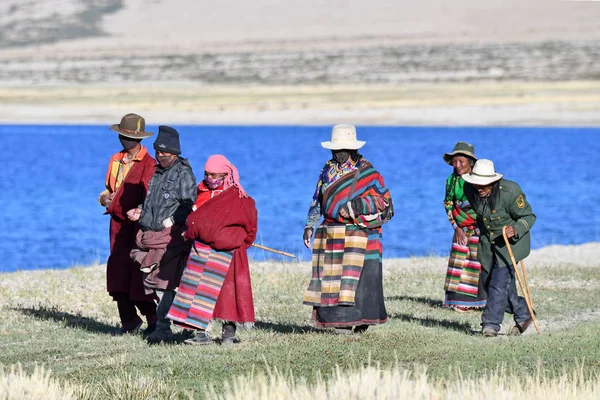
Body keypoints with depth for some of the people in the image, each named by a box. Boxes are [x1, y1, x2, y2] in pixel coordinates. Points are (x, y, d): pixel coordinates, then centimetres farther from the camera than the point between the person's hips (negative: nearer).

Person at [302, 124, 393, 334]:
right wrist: (310, 225, 10)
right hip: (330, 234, 5)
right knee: (332, 276, 1)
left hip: (358, 234, -5)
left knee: (358, 276, -7)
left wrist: (355, 206, -18)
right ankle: (340, 321, 4)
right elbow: (317, 200, 18)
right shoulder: (328, 169, 11)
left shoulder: (365, 171, -5)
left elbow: (384, 199, -8)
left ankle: (362, 319, 1)